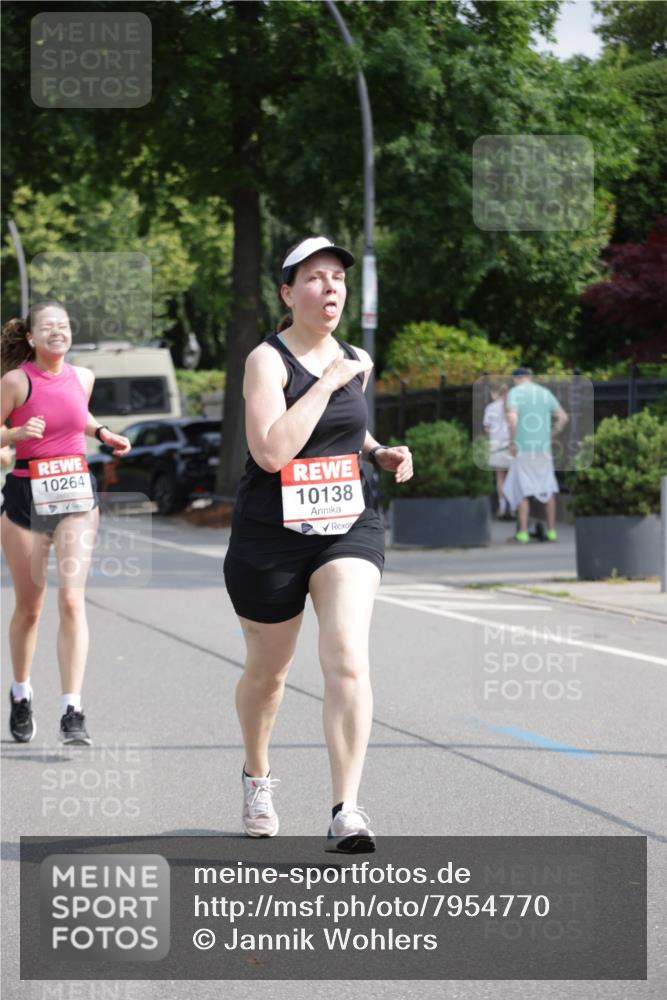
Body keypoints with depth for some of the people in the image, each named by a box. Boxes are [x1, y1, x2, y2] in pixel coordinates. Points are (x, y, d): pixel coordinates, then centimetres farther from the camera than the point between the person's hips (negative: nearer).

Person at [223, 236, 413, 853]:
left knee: (348, 659, -19)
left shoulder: (355, 361, 9)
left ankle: (346, 812, -22)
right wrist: (327, 382, -22)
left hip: (349, 526, 3)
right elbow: (271, 451, -25)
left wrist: (379, 453, 10)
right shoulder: (268, 360, -11)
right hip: (270, 537, -3)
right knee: (268, 672, 14)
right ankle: (257, 778, 44)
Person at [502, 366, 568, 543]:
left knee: (522, 489, 3)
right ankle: (551, 531, 12)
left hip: (523, 449, -4)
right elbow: (563, 417, 7)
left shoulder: (514, 393, -5)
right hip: (544, 447, 4)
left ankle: (522, 533, -2)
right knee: (548, 489, 14)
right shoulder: (545, 392, 10)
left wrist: (512, 442, -10)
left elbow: (512, 418, -21)